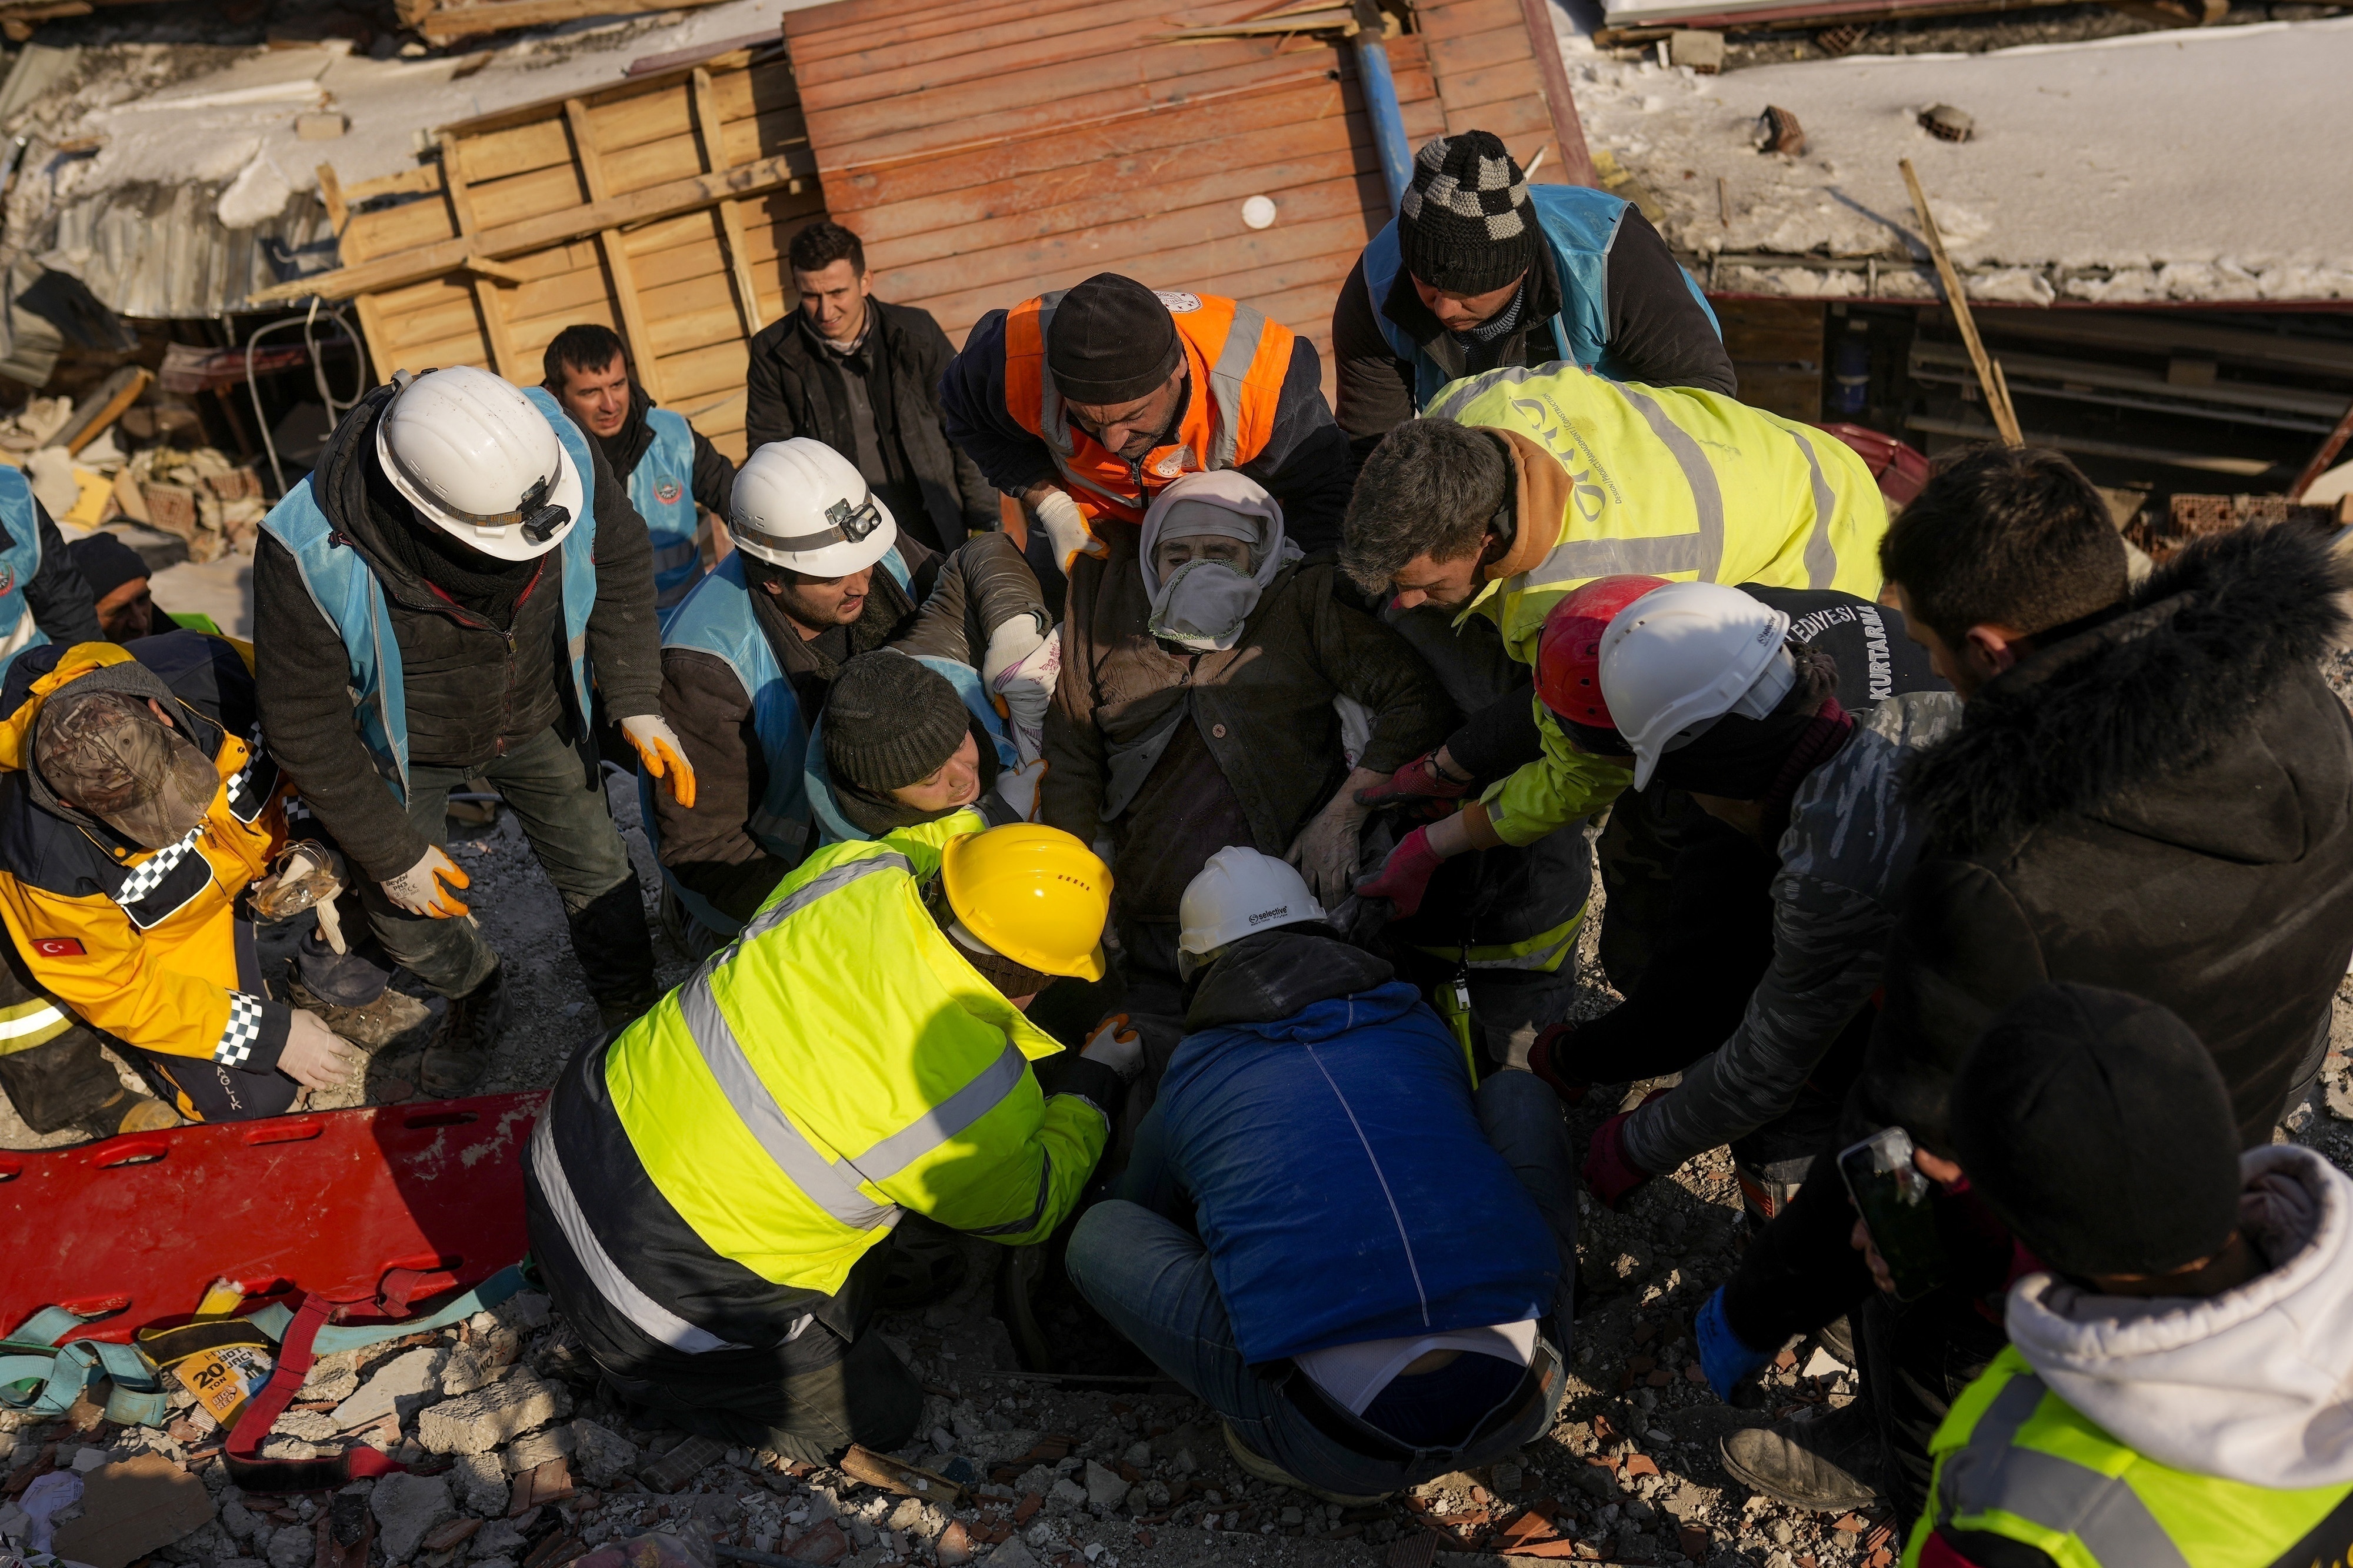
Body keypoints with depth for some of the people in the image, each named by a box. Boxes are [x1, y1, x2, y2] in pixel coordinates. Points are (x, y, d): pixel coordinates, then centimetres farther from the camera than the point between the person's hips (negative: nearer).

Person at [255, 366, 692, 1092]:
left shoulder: (559, 447, -33)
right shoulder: (308, 558, -39)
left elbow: (620, 561, -10)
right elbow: (306, 728, -23)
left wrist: (636, 703, -14)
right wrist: (390, 852, -15)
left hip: (539, 719, 2)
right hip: (406, 747, -1)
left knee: (597, 873, 14)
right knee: (408, 918, 17)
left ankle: (633, 1011, 43)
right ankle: (475, 993, 52)